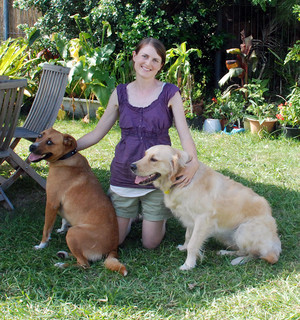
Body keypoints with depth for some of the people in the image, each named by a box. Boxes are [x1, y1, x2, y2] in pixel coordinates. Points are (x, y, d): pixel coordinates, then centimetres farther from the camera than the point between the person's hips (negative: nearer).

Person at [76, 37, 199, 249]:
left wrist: (193, 162, -32)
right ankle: (131, 215, 37)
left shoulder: (169, 94, -5)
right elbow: (97, 134, 7)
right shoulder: (121, 94, 2)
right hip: (124, 175, 2)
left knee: (150, 243, 6)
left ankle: (161, 217, 37)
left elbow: (184, 134, -12)